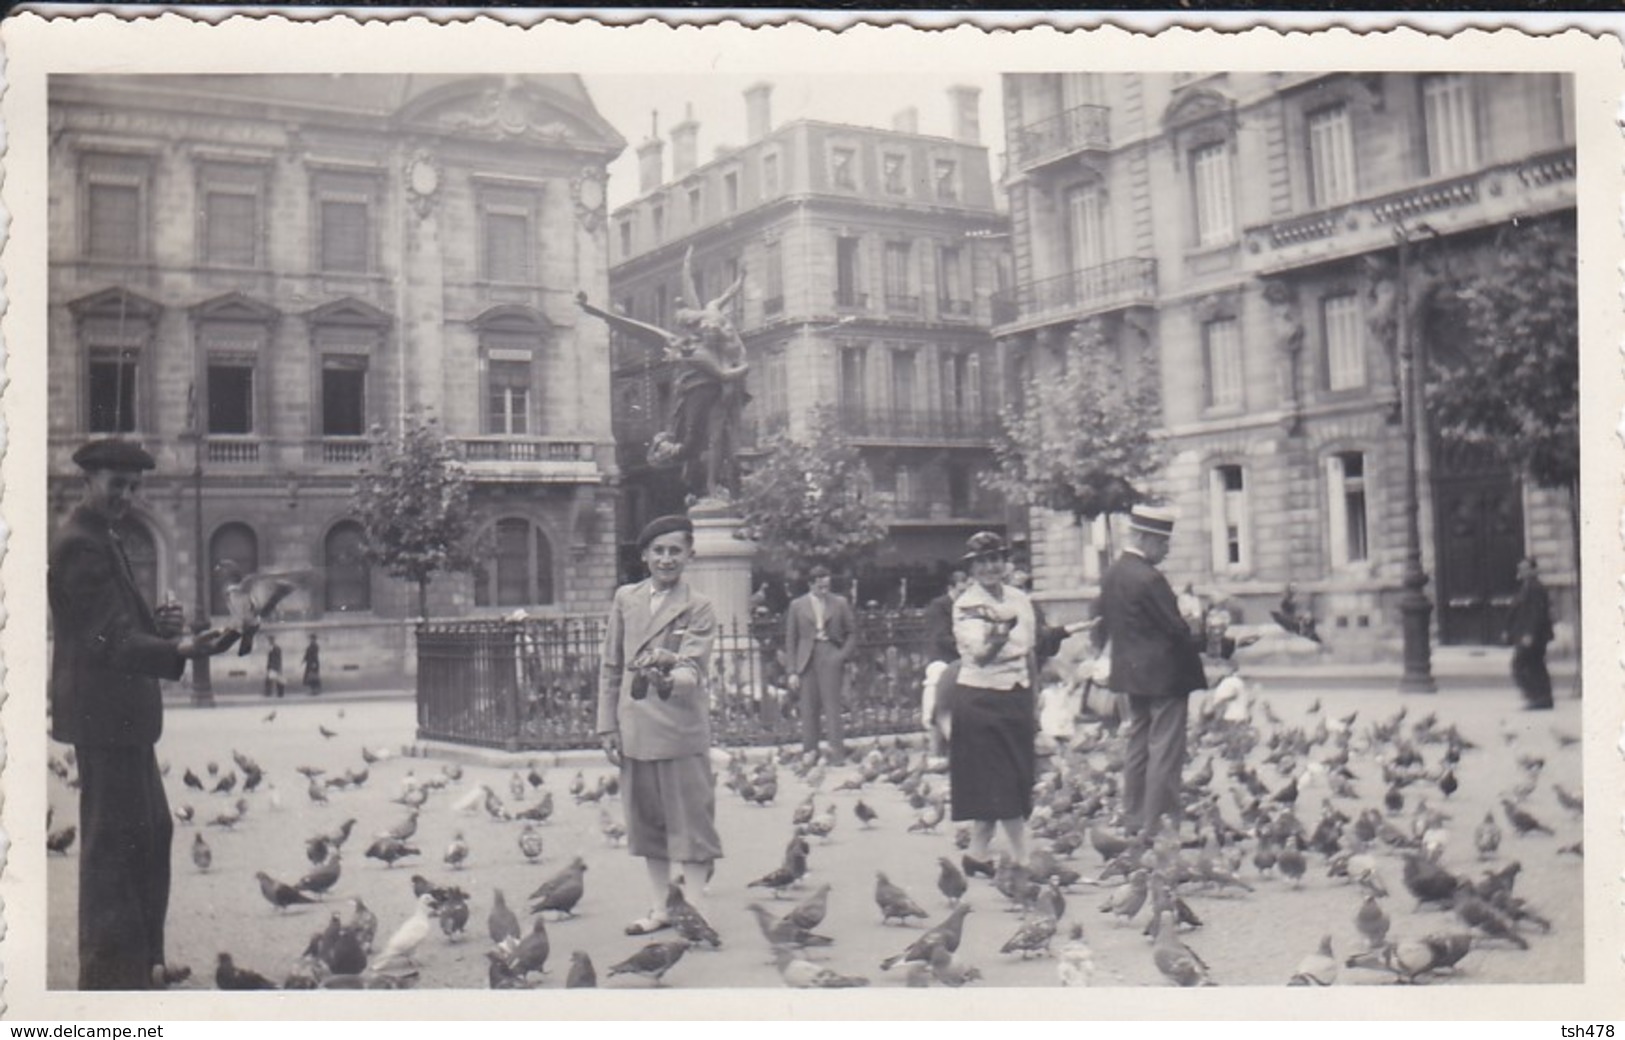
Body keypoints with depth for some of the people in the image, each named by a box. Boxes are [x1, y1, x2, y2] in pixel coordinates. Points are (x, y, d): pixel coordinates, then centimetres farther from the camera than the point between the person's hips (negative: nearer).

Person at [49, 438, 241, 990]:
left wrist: (157, 622, 1)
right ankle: (113, 973, 1)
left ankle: (142, 959, 29)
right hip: (104, 713, -11)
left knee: (151, 833, 18)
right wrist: (179, 649, -40)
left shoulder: (101, 539, 17)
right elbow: (111, 639, -25)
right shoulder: (79, 544, -17)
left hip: (122, 714, 11)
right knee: (113, 841, -6)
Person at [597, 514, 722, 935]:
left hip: (682, 731, -4)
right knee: (646, 822, 12)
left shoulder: (698, 608, -1)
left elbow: (692, 667, -13)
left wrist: (670, 680, -36)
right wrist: (608, 726, 5)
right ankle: (659, 910, 23)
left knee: (689, 821, -2)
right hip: (634, 730, 4)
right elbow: (610, 667, 11)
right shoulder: (625, 598, 9)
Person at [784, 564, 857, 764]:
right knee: (809, 708, 1)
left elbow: (852, 631, 13)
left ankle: (838, 753, -4)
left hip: (830, 657, -1)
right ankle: (810, 752, 9)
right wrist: (793, 671, 1)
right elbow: (790, 640, 7)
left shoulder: (840, 603, 6)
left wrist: (843, 654, -1)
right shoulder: (797, 605, 6)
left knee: (832, 705, -6)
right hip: (807, 659, 1)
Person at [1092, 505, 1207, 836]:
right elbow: (1176, 628, -17)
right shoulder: (1149, 579, -20)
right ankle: (1159, 823, -1)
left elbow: (1103, 623, 14)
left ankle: (1135, 820, 21)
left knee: (1138, 744, 15)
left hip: (1131, 671, 9)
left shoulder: (1111, 575, 7)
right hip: (1164, 674, -9)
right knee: (1165, 750, -3)